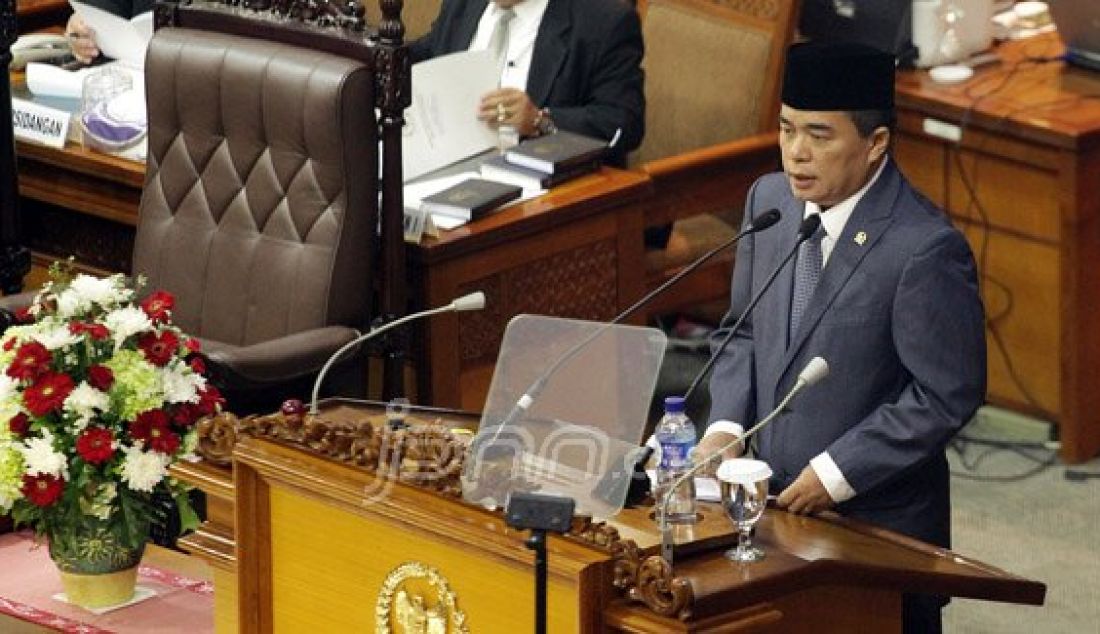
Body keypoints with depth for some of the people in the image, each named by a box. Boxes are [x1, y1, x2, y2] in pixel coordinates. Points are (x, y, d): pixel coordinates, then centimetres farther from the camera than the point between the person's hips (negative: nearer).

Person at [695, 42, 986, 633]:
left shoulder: (926, 250, -21)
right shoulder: (769, 200, 1)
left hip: (877, 524, -6)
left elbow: (946, 396, -18)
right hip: (774, 502, 6)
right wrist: (726, 426, -5)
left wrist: (837, 473, -18)